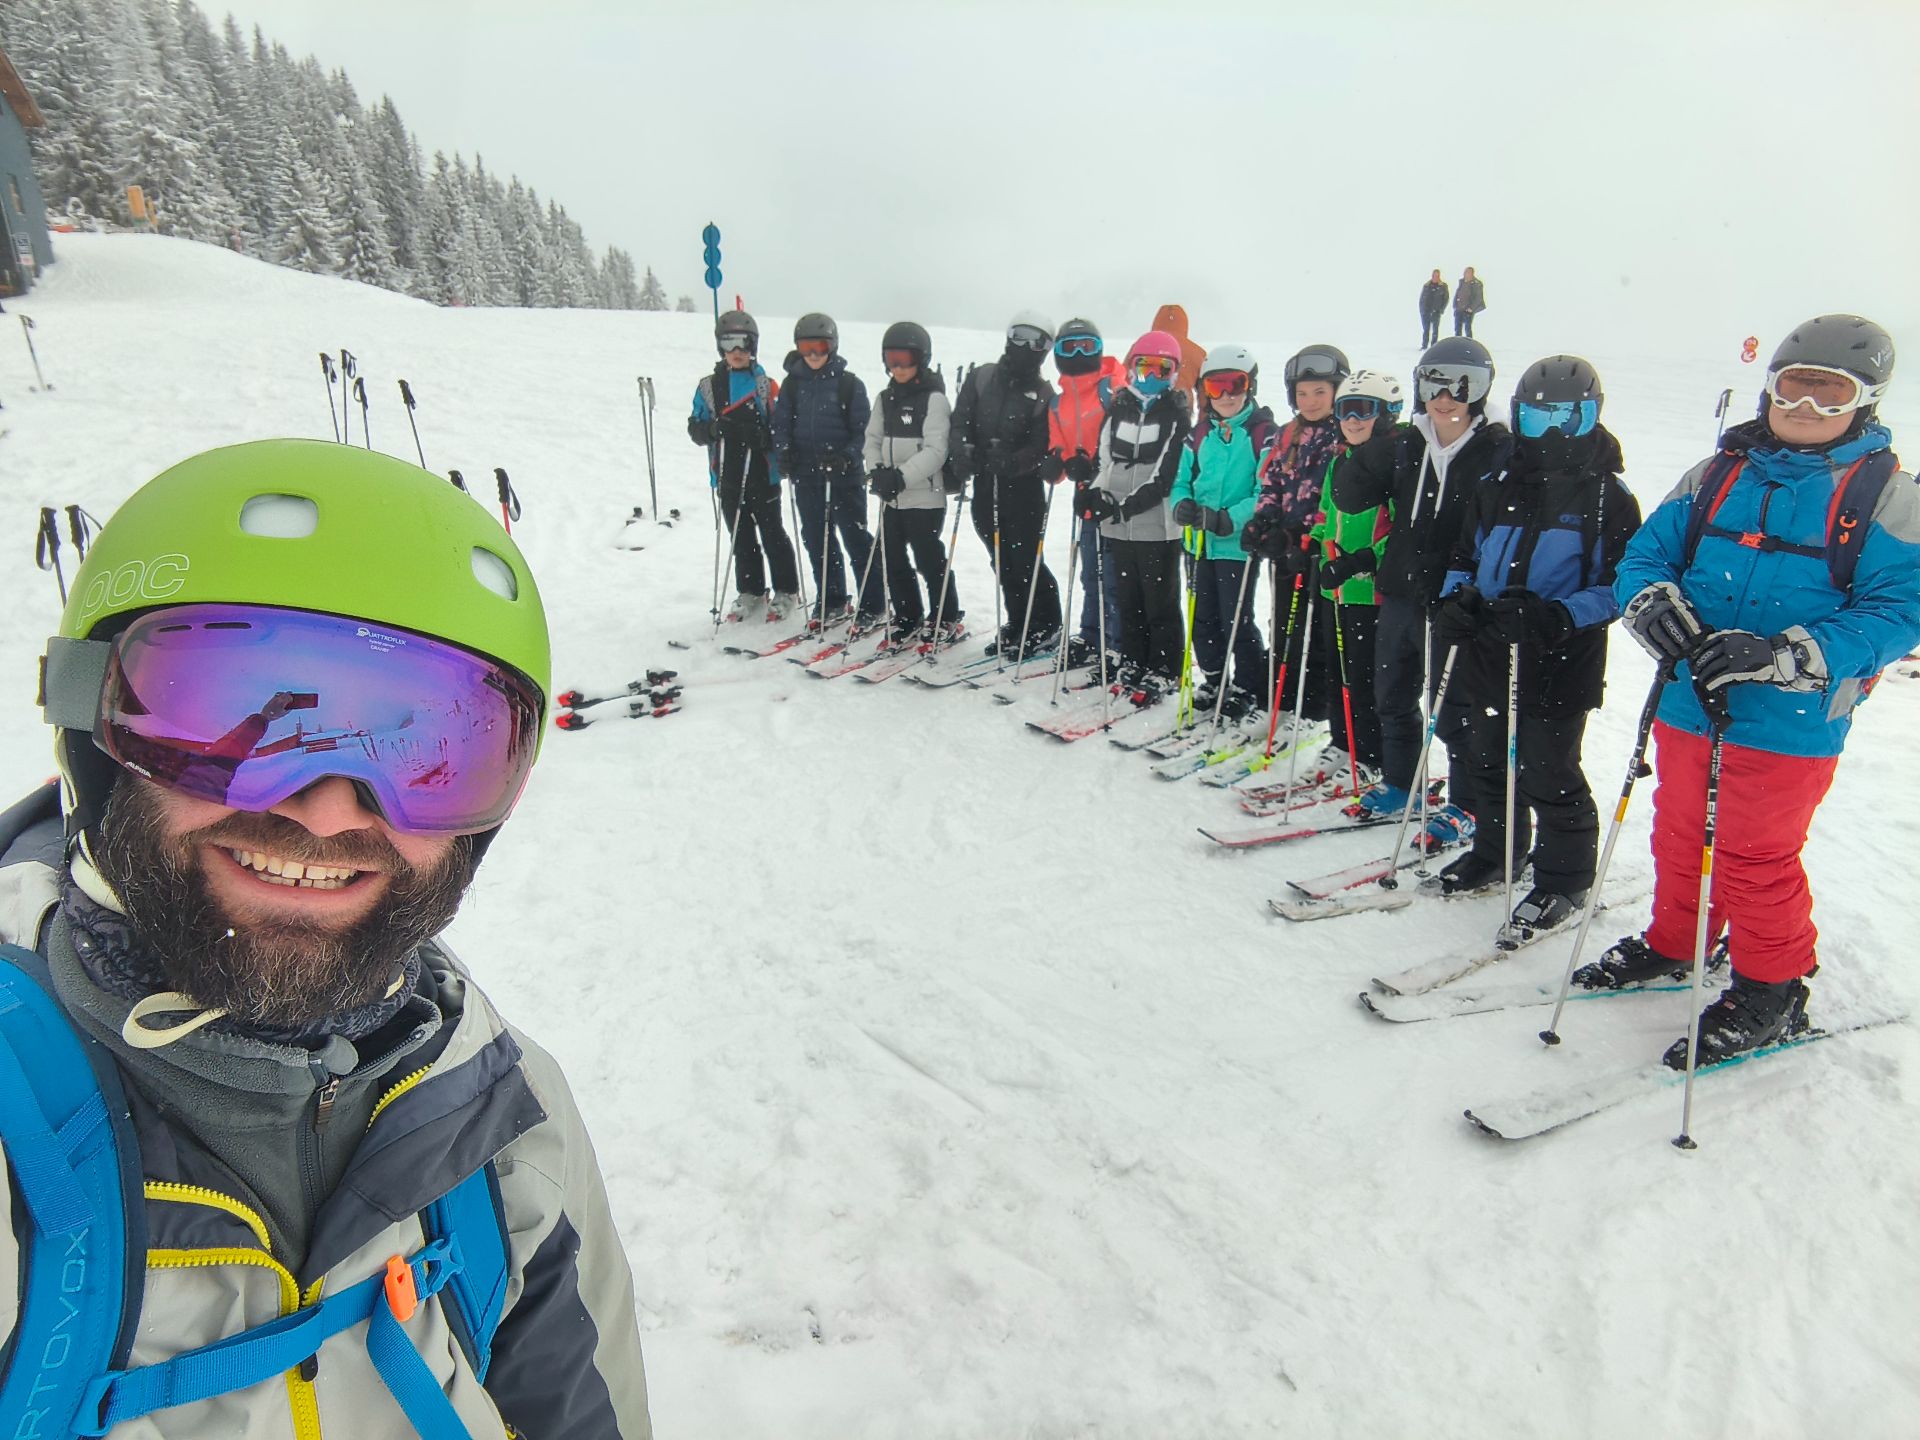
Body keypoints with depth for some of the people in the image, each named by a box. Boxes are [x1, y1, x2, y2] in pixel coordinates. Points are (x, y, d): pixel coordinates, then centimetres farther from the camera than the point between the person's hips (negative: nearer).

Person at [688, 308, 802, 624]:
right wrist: (713, 428, -15)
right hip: (728, 477, 3)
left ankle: (786, 592, 15)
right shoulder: (708, 386, 7)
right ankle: (750, 593, 22)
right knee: (740, 537, 11)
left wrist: (762, 436, -24)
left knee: (772, 534, 3)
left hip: (763, 474, -3)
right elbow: (695, 429, 7)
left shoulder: (765, 385, -1)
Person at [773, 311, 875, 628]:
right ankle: (831, 602, 21)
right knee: (816, 539, 9)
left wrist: (848, 456, -18)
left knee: (856, 537, -1)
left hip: (844, 474, -4)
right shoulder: (792, 384, 7)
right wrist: (783, 453, -8)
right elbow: (781, 424, 10)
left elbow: (863, 429, -3)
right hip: (805, 474, 4)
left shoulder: (849, 384, -3)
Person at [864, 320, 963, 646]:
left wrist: (901, 476, -25)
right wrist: (876, 470, -7)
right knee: (894, 560, 11)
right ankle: (907, 617, 26)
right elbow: (872, 439, 13)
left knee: (929, 560, 0)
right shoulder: (886, 399, 11)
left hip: (925, 496, -7)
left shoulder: (933, 398, -10)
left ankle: (946, 619, 17)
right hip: (891, 498, 7)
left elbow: (935, 451, -17)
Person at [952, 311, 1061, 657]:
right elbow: (961, 421, 5)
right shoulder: (981, 377, 7)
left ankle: (1047, 625, 11)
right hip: (985, 485, 4)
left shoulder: (1044, 394, -1)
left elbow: (1041, 446, -8)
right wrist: (963, 451, -15)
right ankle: (1017, 623, 24)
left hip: (1023, 488, -4)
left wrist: (1012, 462, -26)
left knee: (1025, 560, -5)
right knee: (1002, 561, 11)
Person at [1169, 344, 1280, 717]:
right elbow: (1183, 481, 14)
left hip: (1238, 544, -6)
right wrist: (1183, 506, -9)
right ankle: (1214, 680, 33)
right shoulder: (1200, 434, 9)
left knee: (1237, 621, 0)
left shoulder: (1264, 433, -9)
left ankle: (1249, 687, 19)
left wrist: (1230, 519, -29)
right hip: (1200, 542, 6)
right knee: (1204, 618, 15)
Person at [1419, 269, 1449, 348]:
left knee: (1435, 329, -1)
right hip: (1425, 311, 2)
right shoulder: (1426, 285, 9)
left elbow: (1446, 298, 5)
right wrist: (1421, 310, 3)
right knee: (1425, 329, 2)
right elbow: (1421, 298, 12)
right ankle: (1424, 346, 6)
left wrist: (1442, 309, -5)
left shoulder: (1443, 286, 4)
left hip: (1436, 311, -2)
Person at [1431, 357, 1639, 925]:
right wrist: (1458, 598, -3)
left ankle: (1564, 880, 21)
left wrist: (1560, 617, -24)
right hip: (1489, 658, 5)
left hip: (1560, 667, -5)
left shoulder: (1608, 496, -4)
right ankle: (1495, 852, 36)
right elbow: (1467, 556, 18)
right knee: (1490, 763, 17)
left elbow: (1621, 583, -8)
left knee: (1549, 776, 4)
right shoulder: (1496, 487, 10)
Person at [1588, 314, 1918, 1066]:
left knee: (1757, 859, 4)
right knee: (1679, 835, 19)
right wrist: (1653, 603, -17)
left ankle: (1772, 988, 26)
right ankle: (1672, 944, 41)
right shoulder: (1717, 475, 9)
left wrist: (1781, 656, -27)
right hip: (1686, 702, 5)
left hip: (1787, 723, -4)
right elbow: (1647, 551, 8)